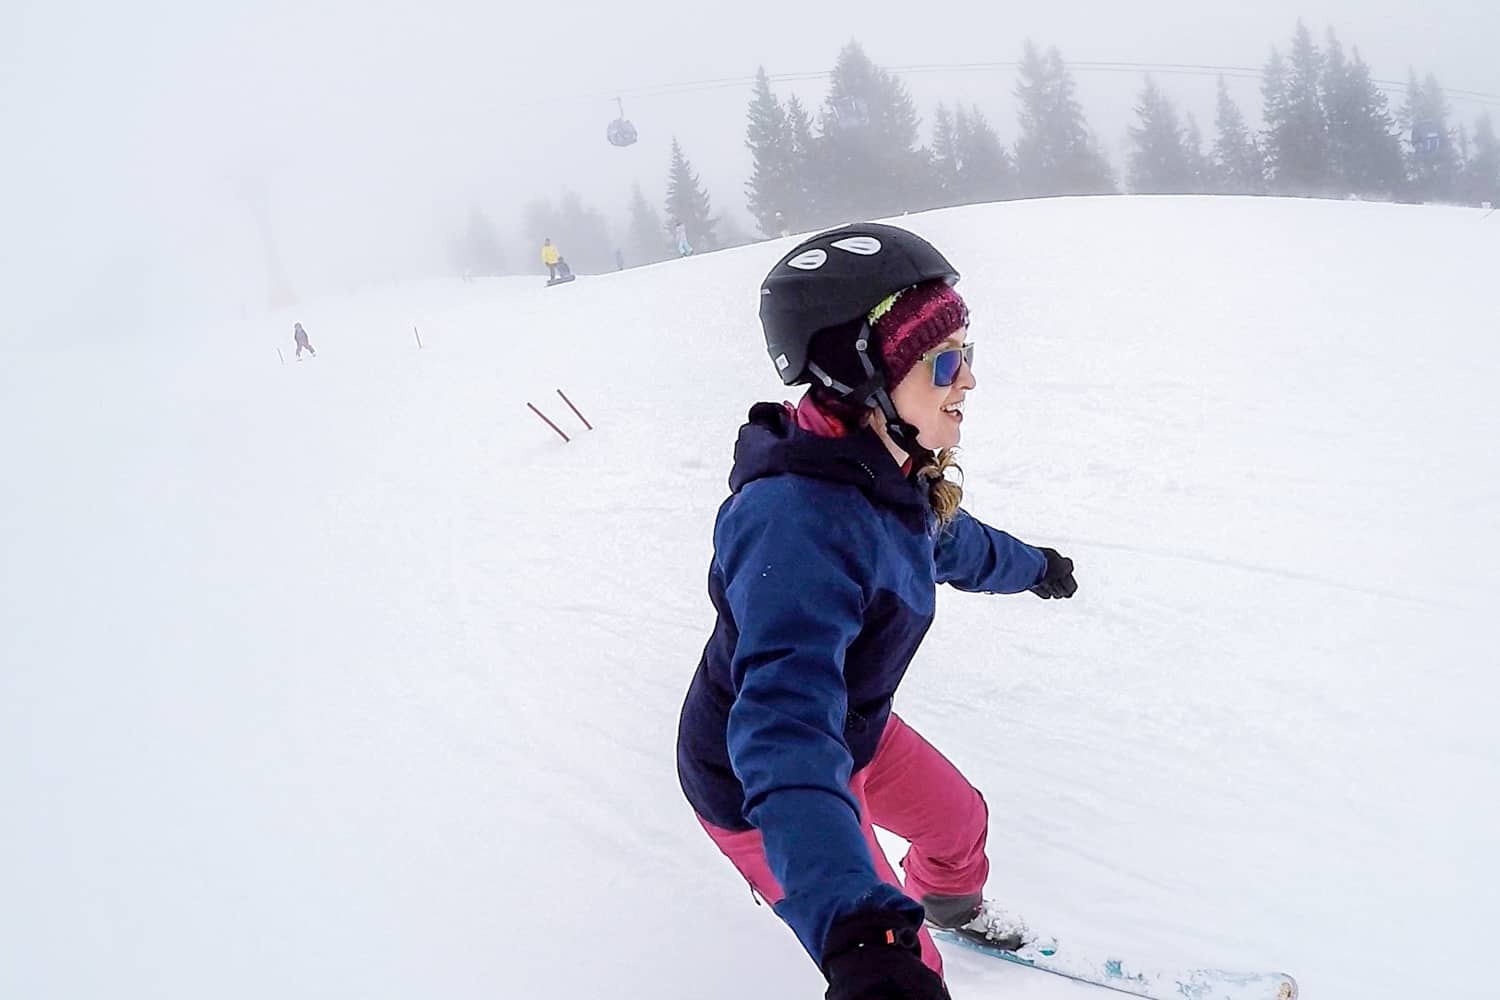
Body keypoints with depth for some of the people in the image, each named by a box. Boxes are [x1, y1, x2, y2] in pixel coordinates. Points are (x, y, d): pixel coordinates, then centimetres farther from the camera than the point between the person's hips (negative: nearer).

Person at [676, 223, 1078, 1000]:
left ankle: (951, 902, 61)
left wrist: (1032, 566, 35)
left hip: (853, 727, 8)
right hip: (756, 788, -8)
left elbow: (948, 541, 14)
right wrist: (857, 936, -65)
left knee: (959, 822, 27)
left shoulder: (887, 470, -11)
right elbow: (786, 727, -53)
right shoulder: (800, 521, -41)